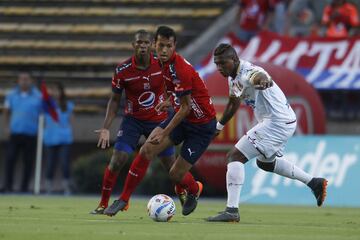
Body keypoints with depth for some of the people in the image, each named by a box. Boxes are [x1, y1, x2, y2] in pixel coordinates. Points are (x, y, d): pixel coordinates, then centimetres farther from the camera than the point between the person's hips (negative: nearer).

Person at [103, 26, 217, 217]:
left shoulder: (180, 69, -27)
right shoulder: (164, 63, 0)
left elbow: (186, 107, -22)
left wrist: (165, 133, -20)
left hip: (202, 125, -8)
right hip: (181, 116, 8)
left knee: (176, 175, -5)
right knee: (146, 151, -10)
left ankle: (194, 190, 31)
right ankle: (124, 199, -1)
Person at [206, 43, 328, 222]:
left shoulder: (248, 72, -23)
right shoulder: (233, 77, 7)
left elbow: (261, 77, -49)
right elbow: (234, 102, 27)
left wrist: (263, 81, -73)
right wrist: (219, 125, 38)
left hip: (277, 123, -11)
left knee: (235, 156, -15)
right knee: (265, 162, 32)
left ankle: (231, 211, -18)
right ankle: (314, 183, 37)